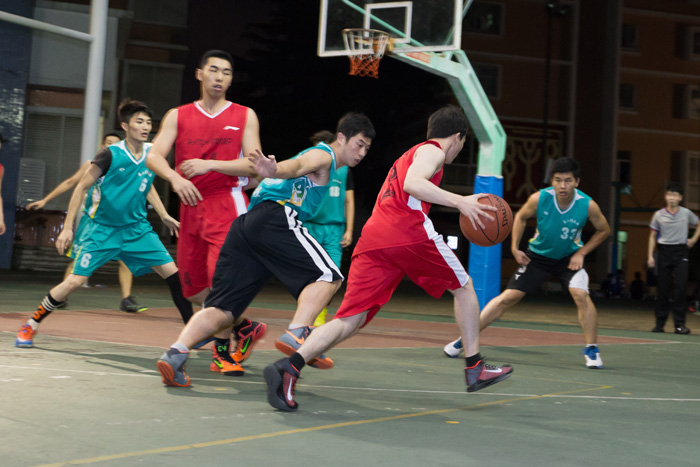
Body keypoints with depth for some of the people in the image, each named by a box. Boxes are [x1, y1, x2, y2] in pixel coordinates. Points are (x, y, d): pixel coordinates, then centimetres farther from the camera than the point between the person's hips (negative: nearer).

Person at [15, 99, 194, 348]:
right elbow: (81, 187, -9)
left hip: (137, 229, 5)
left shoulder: (152, 153, 0)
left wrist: (164, 216, 16)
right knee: (75, 281, -11)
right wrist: (67, 227, -12)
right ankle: (30, 327, 7)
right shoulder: (110, 155, -15)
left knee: (173, 273, -7)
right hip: (103, 228, -4)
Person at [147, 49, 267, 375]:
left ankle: (223, 349, 3)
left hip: (227, 205, -4)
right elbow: (154, 156, -3)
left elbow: (254, 165, -6)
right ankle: (244, 327, 28)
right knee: (193, 291, 6)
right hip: (191, 206, 4)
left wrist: (210, 164, -17)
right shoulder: (178, 116, 9)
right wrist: (175, 178, -24)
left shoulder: (244, 116, 5)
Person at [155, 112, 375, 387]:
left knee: (222, 308, -1)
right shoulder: (324, 155, 8)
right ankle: (296, 336, -27)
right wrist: (275, 171, -34)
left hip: (246, 224, 9)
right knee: (327, 276, -9)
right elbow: (297, 165, -15)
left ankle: (176, 353, -19)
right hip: (276, 216, -9)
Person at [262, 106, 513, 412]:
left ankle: (289, 367, -26)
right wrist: (459, 201, -20)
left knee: (350, 320, -4)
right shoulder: (432, 151, 9)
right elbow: (412, 184, -12)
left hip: (373, 238, 7)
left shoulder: (408, 155, 36)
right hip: (410, 231, -7)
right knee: (463, 286, 16)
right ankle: (475, 368, 16)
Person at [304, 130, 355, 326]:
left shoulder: (344, 170, 11)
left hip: (335, 229, 2)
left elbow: (349, 201, 13)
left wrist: (349, 230, 6)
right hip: (310, 227, -2)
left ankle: (320, 319, 6)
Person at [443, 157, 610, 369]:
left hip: (569, 257, -1)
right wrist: (515, 248, -8)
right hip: (538, 254, 1)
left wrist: (581, 253, -12)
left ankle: (592, 350, -8)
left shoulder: (588, 205, -25)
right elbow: (521, 217, -2)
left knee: (581, 295, -25)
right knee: (508, 297, -3)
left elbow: (604, 230, -5)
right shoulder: (539, 198, -24)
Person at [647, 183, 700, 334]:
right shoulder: (658, 215, 2)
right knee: (662, 289, 1)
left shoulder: (686, 213, 3)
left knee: (680, 287, -11)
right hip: (664, 251, 1)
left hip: (680, 252, -1)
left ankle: (680, 324, -9)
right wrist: (650, 256, 1)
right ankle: (660, 323, 9)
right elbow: (653, 236, 9)